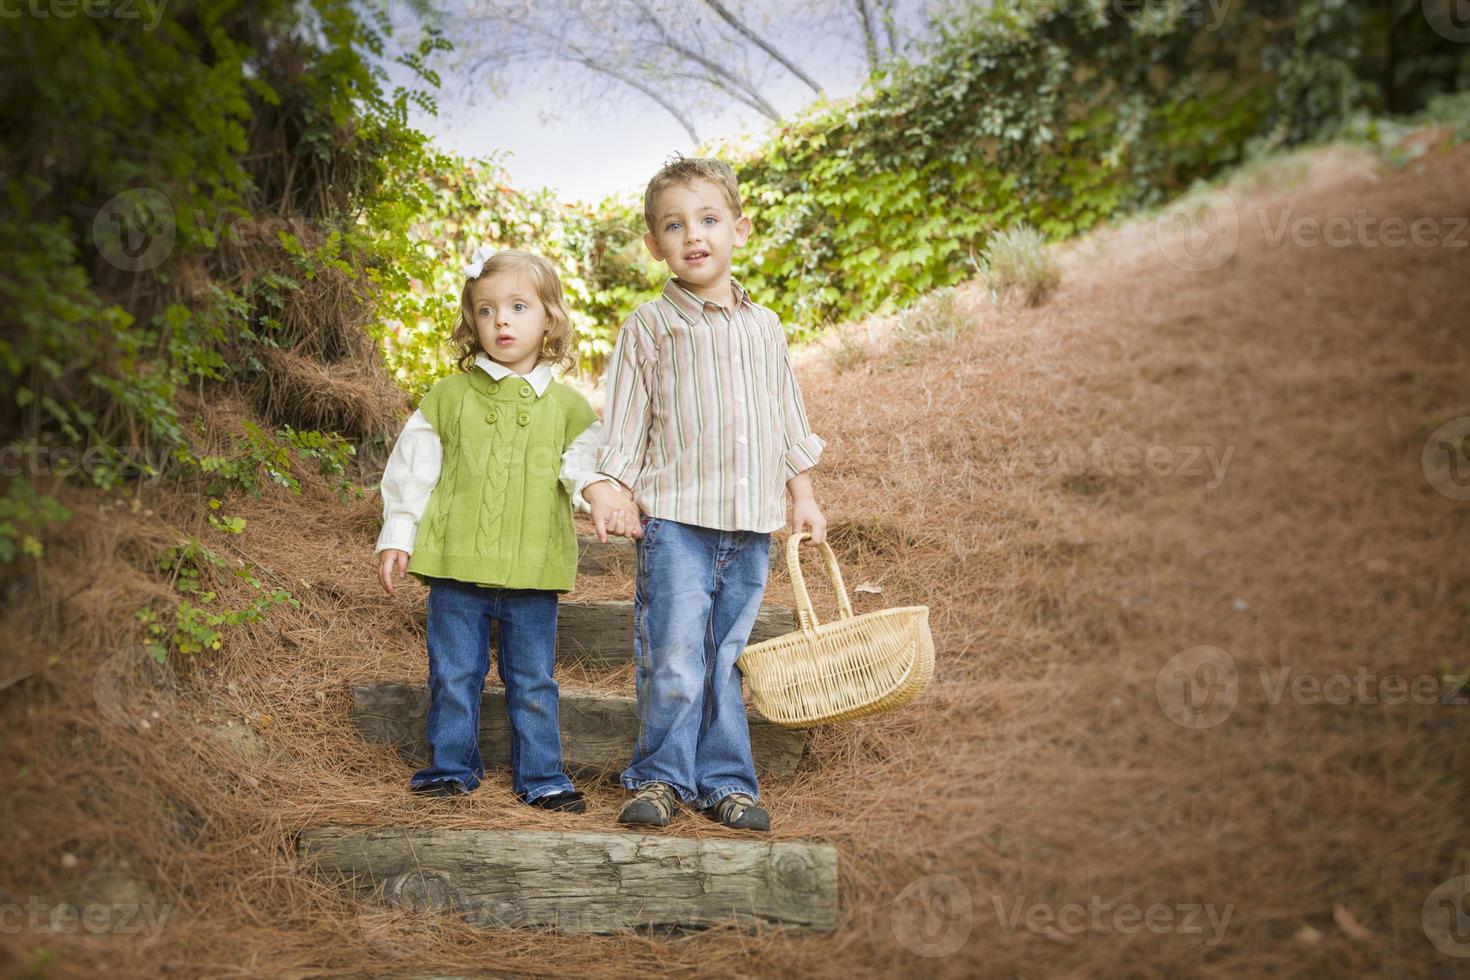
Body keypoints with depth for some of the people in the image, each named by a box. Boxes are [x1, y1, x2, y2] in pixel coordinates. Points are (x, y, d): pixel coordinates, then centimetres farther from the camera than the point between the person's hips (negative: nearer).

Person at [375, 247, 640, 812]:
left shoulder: (567, 406, 7)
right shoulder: (449, 396, 5)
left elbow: (585, 465, 1)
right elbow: (412, 469, 8)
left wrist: (608, 500, -21)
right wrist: (397, 537, 3)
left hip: (532, 571, 0)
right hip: (456, 564, 0)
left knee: (534, 681, 8)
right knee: (453, 675, 8)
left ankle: (541, 776, 19)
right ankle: (452, 766, 24)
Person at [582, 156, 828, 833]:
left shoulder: (764, 328, 14)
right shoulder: (650, 326, 1)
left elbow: (788, 419, 20)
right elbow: (625, 420, 0)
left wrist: (803, 495, 16)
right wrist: (610, 485, -13)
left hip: (751, 524, 4)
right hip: (674, 520, -3)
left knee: (729, 658, 9)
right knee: (674, 662, -7)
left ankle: (725, 780, 18)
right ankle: (661, 777, 9)